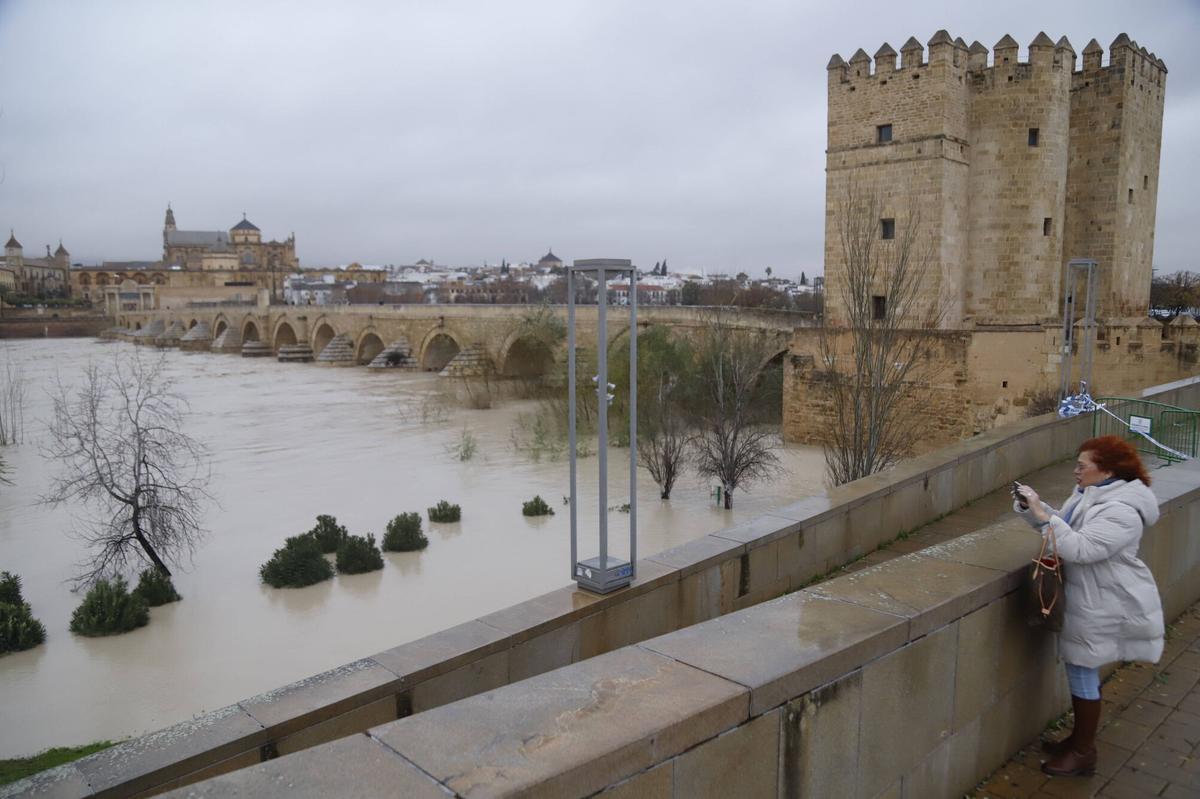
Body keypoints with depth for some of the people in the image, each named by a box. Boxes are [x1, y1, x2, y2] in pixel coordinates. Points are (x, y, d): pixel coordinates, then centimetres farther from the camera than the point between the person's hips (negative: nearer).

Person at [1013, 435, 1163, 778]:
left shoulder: (1121, 511, -25)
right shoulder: (1089, 494, 6)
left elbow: (1080, 548, -33)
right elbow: (1061, 526, 13)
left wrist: (1042, 514, -32)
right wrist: (1032, 507, -3)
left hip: (1101, 607, -9)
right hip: (1087, 601, 9)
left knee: (1083, 674, 2)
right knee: (1080, 671, 19)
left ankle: (1083, 753, 17)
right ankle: (1080, 739, 35)